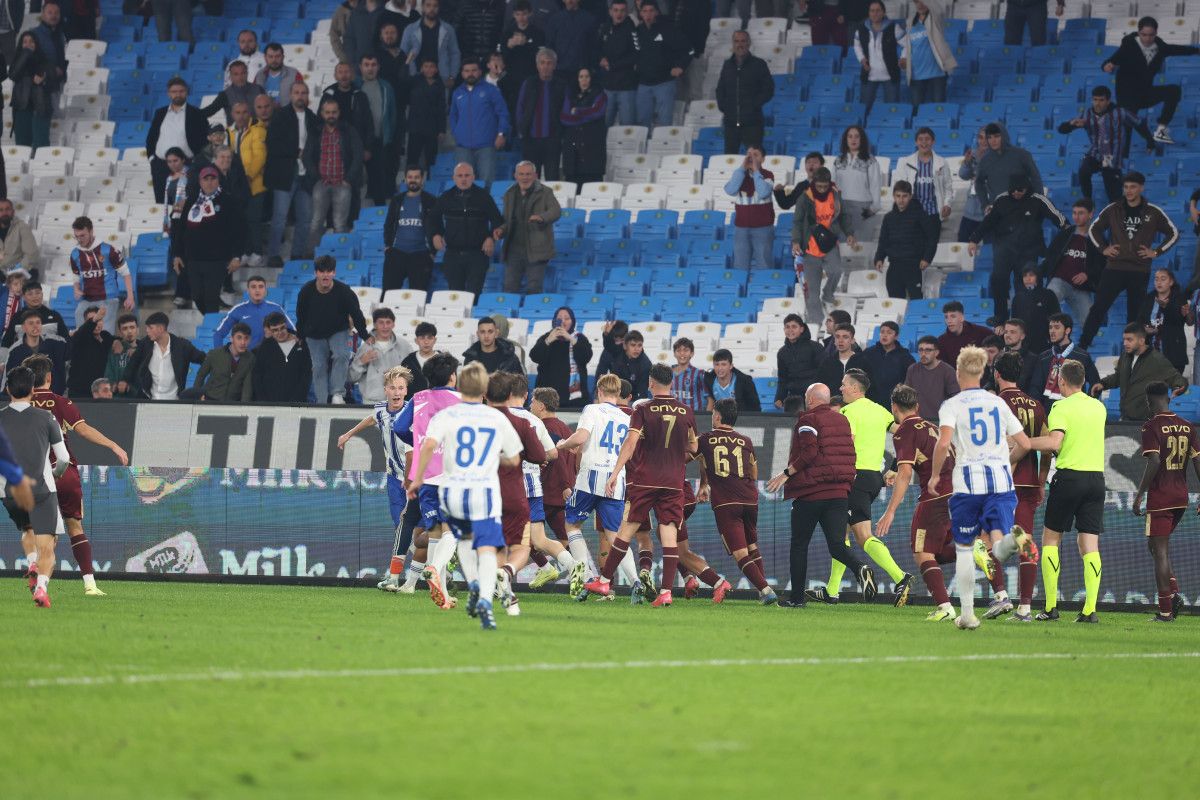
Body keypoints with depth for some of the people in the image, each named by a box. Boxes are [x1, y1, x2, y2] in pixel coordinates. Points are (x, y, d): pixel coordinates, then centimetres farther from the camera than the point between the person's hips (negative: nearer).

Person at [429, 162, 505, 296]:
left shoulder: (483, 196, 1)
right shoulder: (446, 197, 7)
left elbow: (497, 220, 5)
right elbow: (434, 219, 21)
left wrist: (491, 238, -11)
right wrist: (436, 234, 3)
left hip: (477, 253, -3)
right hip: (453, 254, 3)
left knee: (473, 294, -12)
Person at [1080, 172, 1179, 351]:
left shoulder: (1153, 212, 2)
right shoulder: (1113, 210, 5)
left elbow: (1173, 234, 10)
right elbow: (1094, 229, 17)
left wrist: (1156, 252, 0)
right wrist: (1103, 248, 4)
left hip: (1140, 271, 0)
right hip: (1114, 268, 0)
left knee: (1135, 313, 4)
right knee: (1099, 308, -7)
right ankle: (1082, 346, -5)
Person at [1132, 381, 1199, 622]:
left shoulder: (1152, 427, -11)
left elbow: (1154, 462, -20)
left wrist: (1139, 496, -14)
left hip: (1160, 498, -7)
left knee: (1160, 551, -1)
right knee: (1159, 546, 21)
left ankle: (1165, 610, -2)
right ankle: (1174, 594, 5)